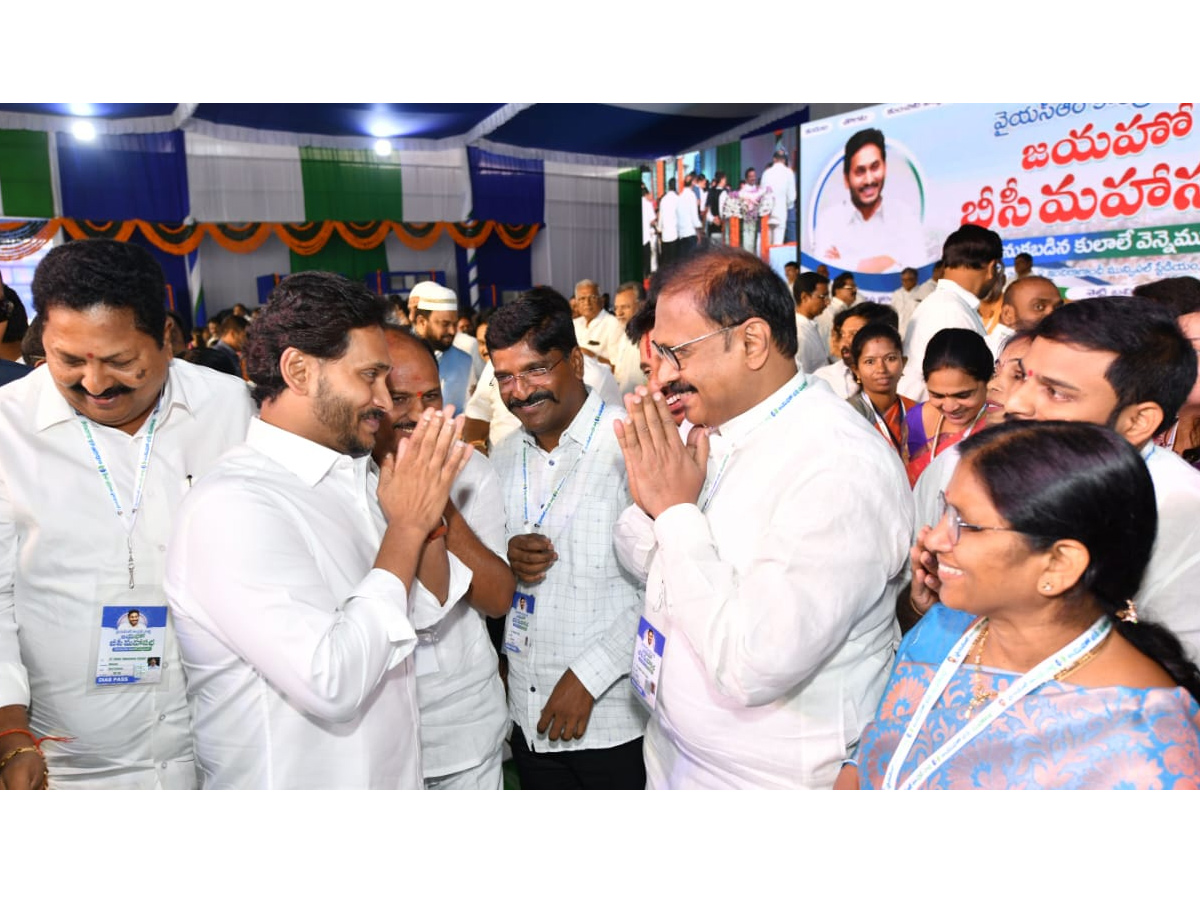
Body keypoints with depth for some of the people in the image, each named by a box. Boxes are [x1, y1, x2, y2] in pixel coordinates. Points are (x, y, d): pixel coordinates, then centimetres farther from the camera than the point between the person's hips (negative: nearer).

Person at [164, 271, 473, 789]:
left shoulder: (354, 475, 1)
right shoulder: (232, 507, -24)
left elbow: (429, 611, 5)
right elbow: (331, 683, -31)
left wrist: (429, 515, -11)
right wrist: (406, 526, -24)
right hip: (292, 780, -8)